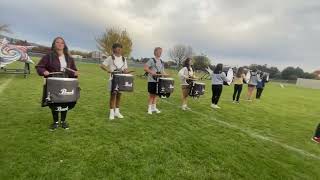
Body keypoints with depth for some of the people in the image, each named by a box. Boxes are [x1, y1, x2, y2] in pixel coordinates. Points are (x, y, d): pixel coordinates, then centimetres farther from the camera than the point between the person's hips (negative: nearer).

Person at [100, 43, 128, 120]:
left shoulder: (123, 58, 12)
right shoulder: (110, 58, -1)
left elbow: (126, 69, 14)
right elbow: (102, 65, -4)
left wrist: (125, 71, -8)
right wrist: (108, 70, -20)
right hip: (113, 79, -4)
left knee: (119, 94, 8)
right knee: (113, 94, -3)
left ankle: (117, 111, 20)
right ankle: (111, 112, 6)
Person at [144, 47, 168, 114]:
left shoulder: (161, 61, 13)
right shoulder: (151, 60, -7)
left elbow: (162, 71, 19)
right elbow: (145, 68, -14)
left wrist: (165, 74, -1)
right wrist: (152, 72, -25)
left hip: (158, 80, 6)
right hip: (152, 80, -6)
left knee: (155, 94, 12)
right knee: (151, 94, -1)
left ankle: (154, 107, 22)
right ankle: (149, 108, 10)